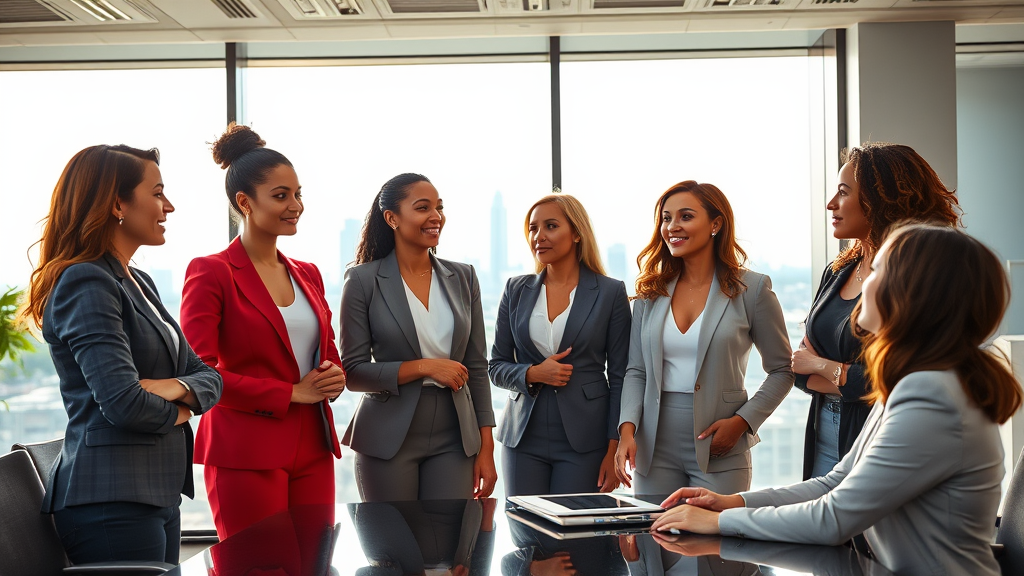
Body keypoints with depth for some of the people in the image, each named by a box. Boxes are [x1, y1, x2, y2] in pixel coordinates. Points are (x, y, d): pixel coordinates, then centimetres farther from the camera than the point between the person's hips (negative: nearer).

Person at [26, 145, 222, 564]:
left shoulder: (139, 283, 15)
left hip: (158, 494, 9)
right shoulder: (85, 283, -14)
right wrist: (176, 413, -4)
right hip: (111, 501, -9)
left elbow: (208, 376, 12)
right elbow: (123, 403, -25)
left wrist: (178, 387, -11)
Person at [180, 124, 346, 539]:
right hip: (246, 454, -6)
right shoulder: (210, 272, -6)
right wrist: (291, 392, -11)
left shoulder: (308, 275, 15)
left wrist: (332, 376, -1)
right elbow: (198, 372, -13)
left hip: (312, 450, 6)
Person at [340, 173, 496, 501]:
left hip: (453, 439, 3)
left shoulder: (463, 278, 7)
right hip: (389, 439, -3)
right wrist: (424, 367, -16)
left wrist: (486, 449, 4)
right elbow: (353, 372, -6)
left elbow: (477, 367, 8)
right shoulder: (363, 280, -4)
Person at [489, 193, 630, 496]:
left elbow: (619, 377, -1)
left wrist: (614, 449, -7)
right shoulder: (516, 290, 7)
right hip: (524, 437, 3)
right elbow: (496, 366, 11)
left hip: (584, 442, -2)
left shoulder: (611, 292, 0)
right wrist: (532, 374, -10)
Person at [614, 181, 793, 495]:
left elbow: (781, 371, 3)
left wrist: (743, 421, -10)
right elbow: (636, 371, 8)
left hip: (719, 451, -3)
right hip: (655, 450, 3)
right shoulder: (650, 292, 8)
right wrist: (628, 429, -7)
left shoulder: (751, 289, -1)